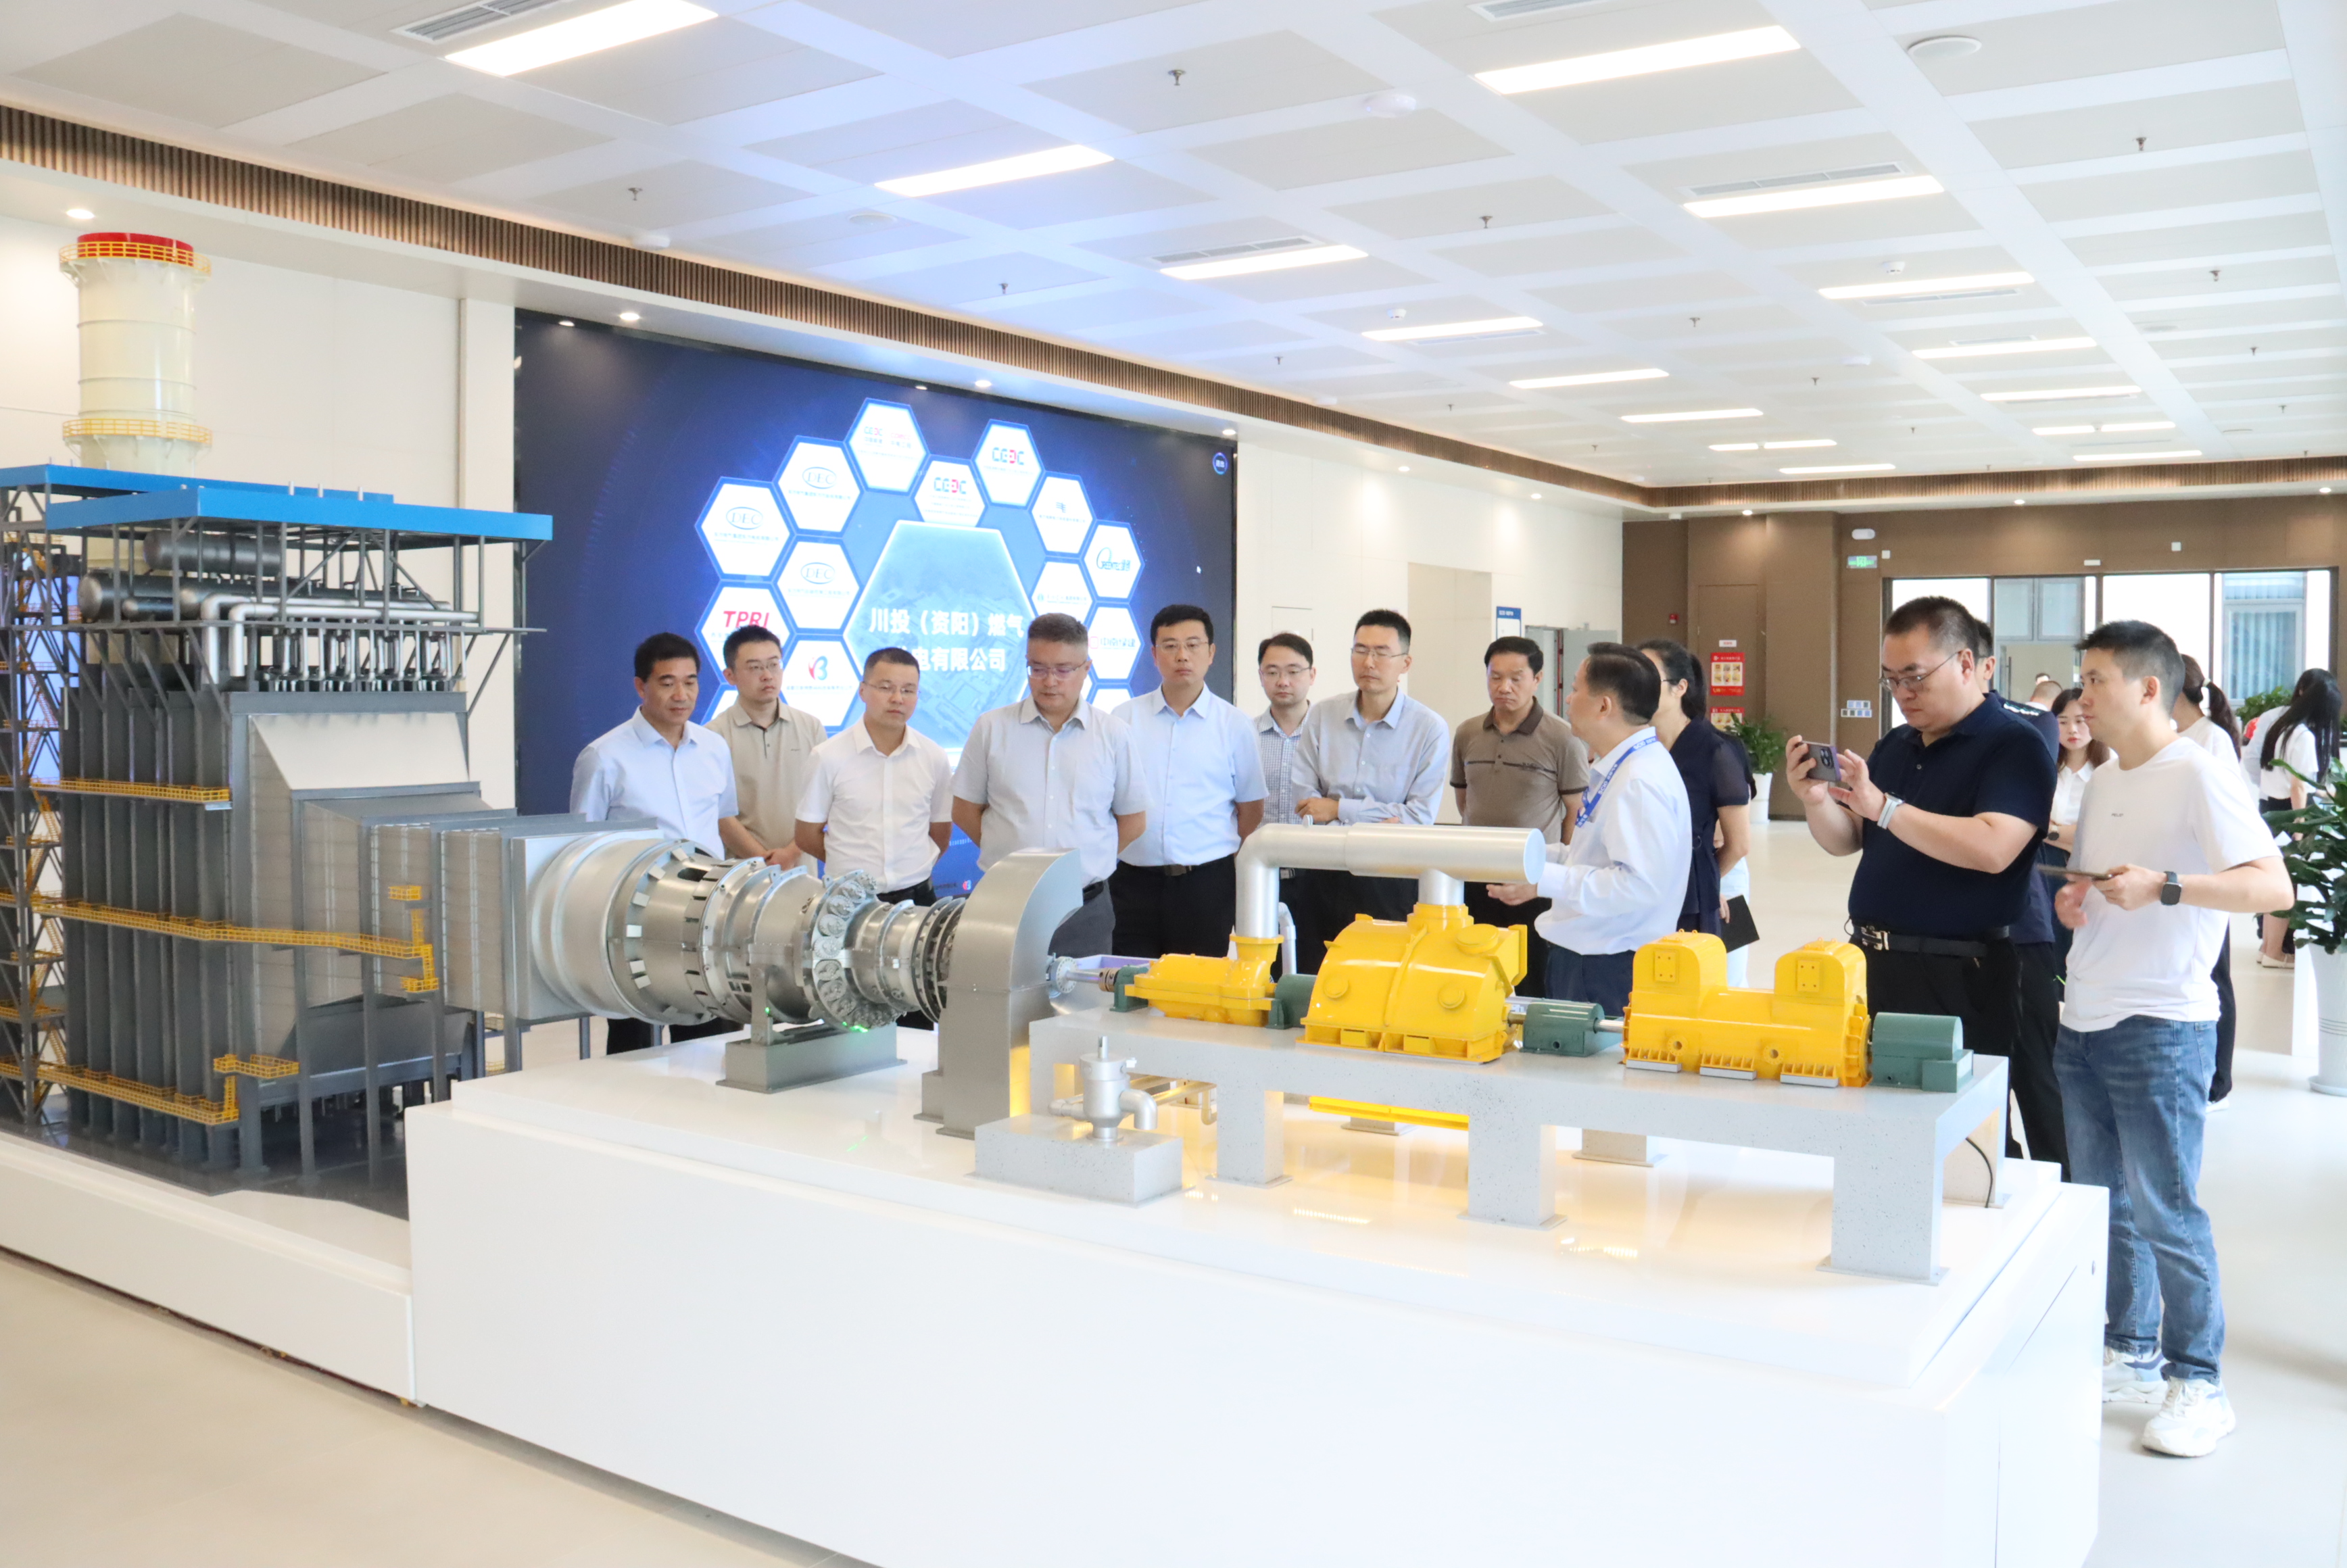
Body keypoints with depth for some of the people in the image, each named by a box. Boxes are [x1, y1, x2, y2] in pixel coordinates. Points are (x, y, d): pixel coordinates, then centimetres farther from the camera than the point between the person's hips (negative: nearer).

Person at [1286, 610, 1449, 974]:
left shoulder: (1430, 729, -4)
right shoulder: (1321, 716, 4)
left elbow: (1420, 817, -10)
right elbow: (1304, 800, -3)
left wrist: (1339, 810, -9)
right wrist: (1379, 821, -14)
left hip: (1391, 881, -3)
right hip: (1322, 878, 3)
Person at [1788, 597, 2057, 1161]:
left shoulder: (2014, 745, -9)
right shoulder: (1894, 746, 14)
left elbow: (1993, 849, -24)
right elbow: (1845, 842, 16)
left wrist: (1884, 807, -26)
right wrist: (1816, 800, -5)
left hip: (1961, 979, -7)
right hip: (1875, 965, 7)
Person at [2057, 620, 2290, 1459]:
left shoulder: (2197, 775, -12)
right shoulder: (2101, 782, 12)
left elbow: (2274, 887, -20)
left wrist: (2164, 885, -31)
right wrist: (2074, 900, 2)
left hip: (2160, 1028, -8)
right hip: (2084, 1020, 8)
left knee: (2164, 1209, -2)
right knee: (2104, 1200, 14)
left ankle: (2199, 1383, 11)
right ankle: (2132, 1353, 28)